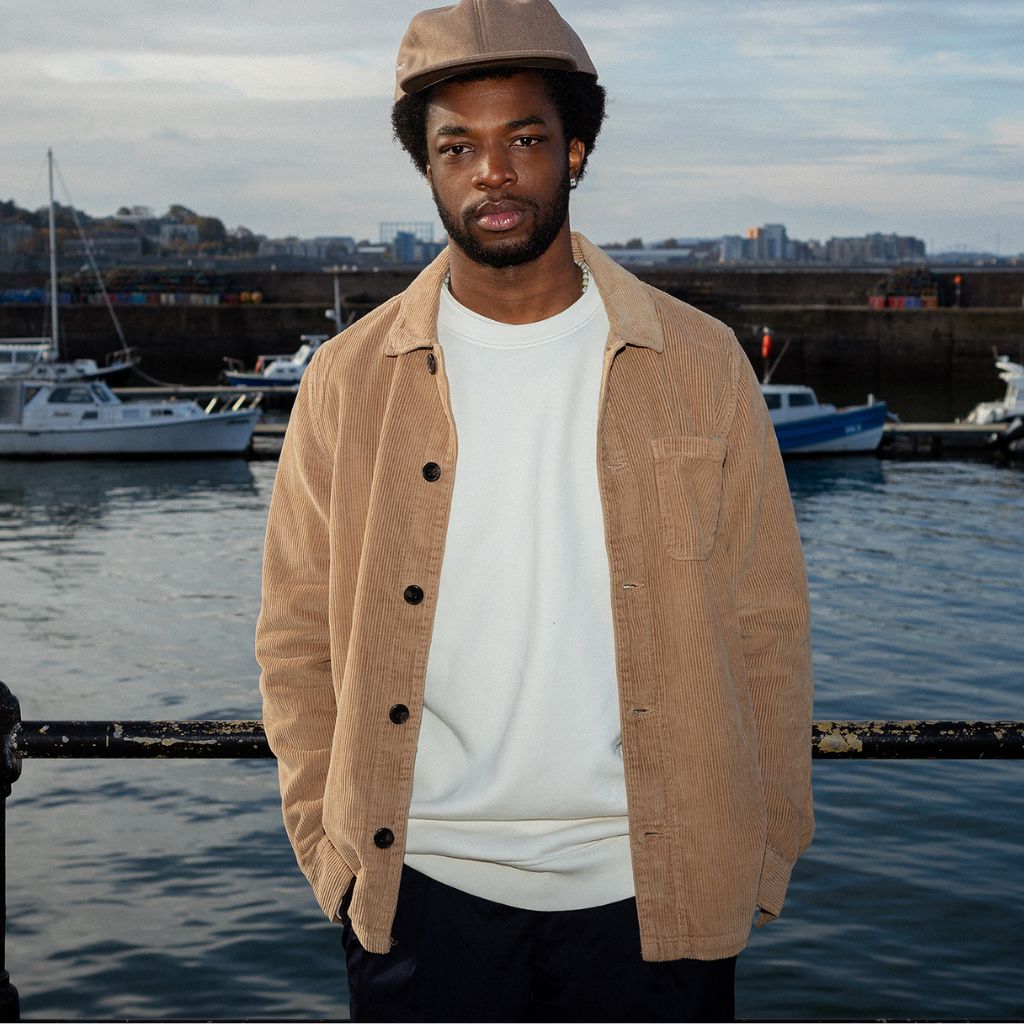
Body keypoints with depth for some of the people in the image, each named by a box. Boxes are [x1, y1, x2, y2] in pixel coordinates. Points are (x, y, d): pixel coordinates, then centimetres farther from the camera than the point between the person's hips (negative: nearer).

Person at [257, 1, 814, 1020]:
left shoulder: (701, 364, 1)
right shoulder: (349, 380, 2)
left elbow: (766, 623, 4)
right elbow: (298, 635, 5)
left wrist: (763, 854, 3)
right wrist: (333, 847, 0)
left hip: (652, 893, 0)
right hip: (421, 886, 0)